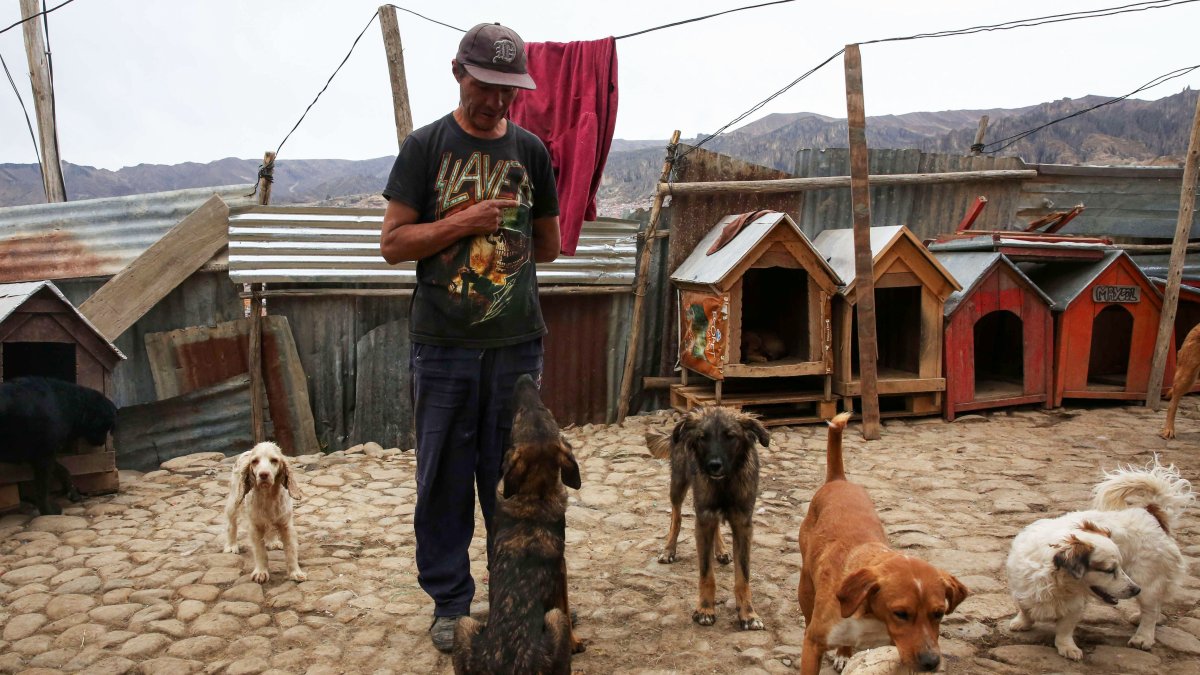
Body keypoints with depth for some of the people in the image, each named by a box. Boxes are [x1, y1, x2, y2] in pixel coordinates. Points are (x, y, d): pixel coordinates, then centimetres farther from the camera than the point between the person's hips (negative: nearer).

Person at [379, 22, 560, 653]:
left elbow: (549, 246, 15)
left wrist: (486, 235, 6)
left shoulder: (531, 150, 9)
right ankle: (449, 601, 22)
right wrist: (464, 224, -12)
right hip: (442, 342, -1)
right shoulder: (425, 145, 2)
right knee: (444, 480, 6)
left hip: (517, 342, 2)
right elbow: (392, 243, -2)